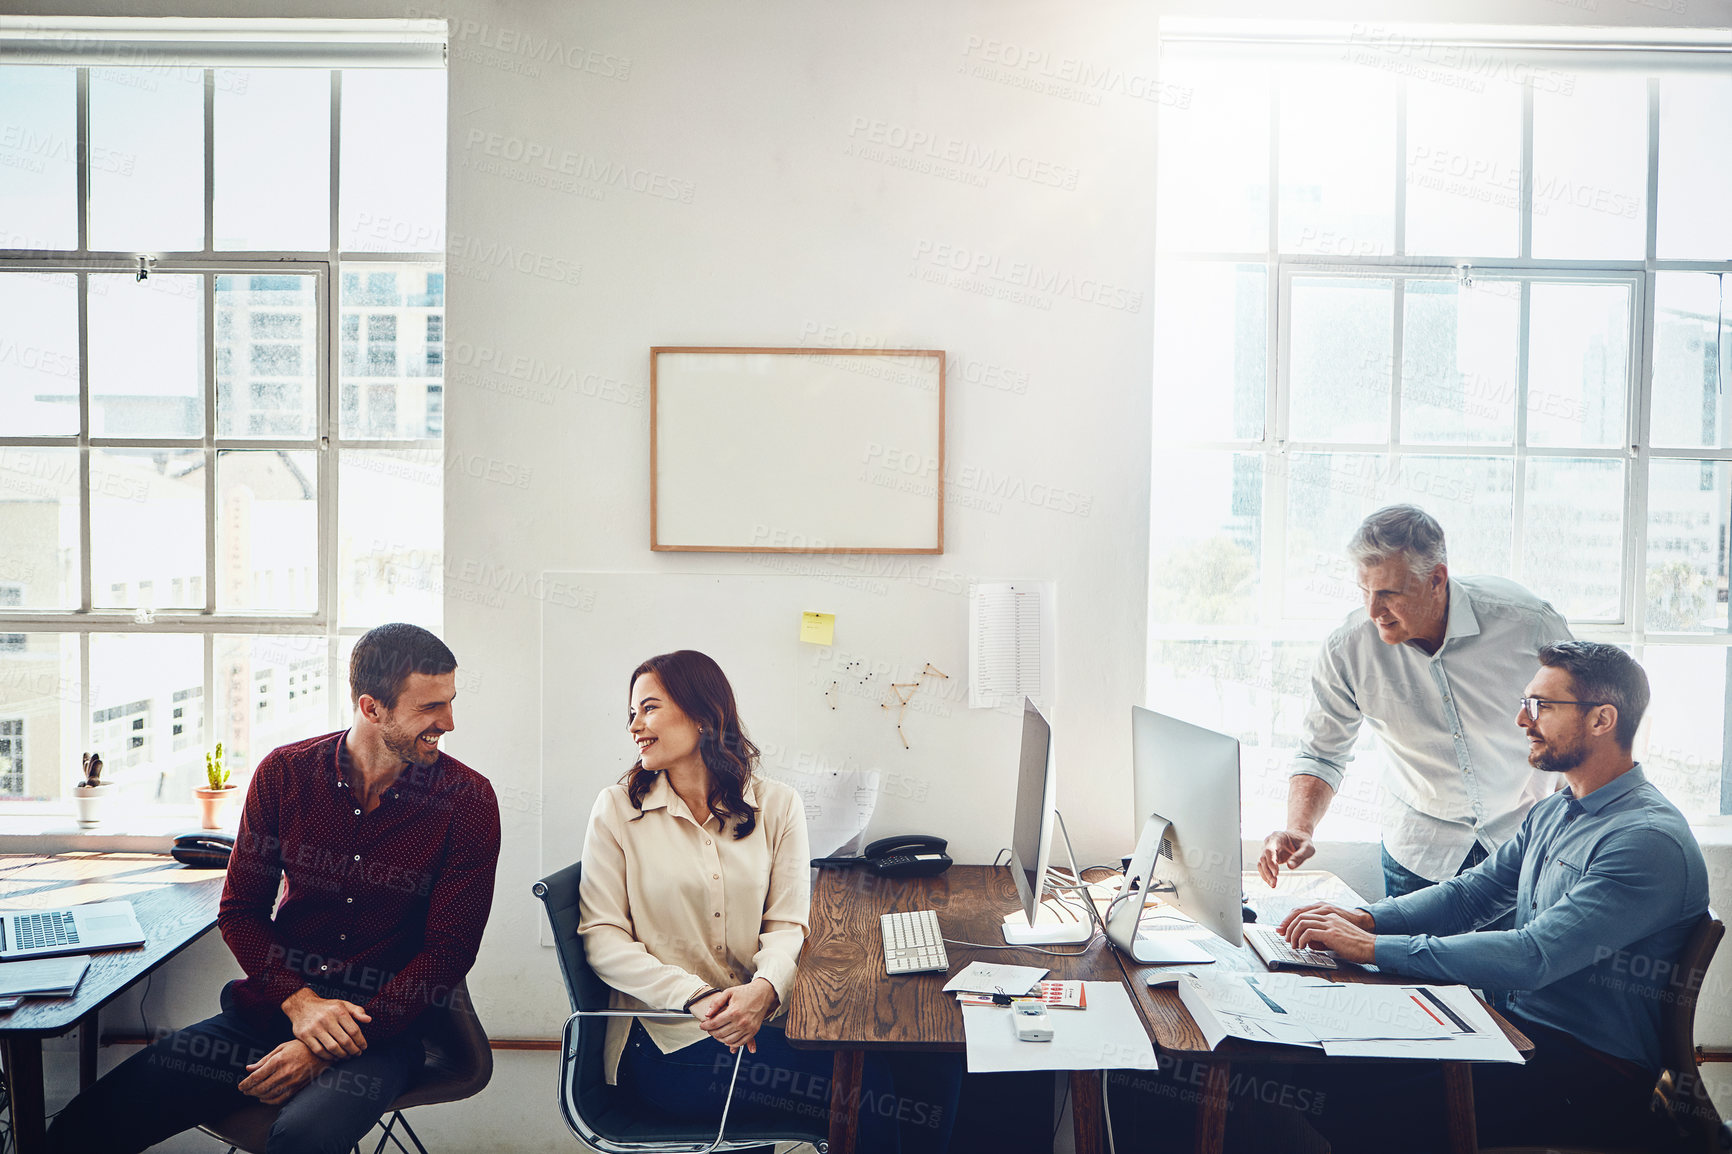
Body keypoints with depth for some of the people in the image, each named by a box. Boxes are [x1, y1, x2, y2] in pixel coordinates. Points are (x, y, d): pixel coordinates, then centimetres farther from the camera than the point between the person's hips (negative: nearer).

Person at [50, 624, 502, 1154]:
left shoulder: (467, 801, -10)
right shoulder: (284, 774, 0)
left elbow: (447, 952, -9)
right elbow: (240, 911, 6)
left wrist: (326, 1051, -16)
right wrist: (299, 1000, -11)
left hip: (384, 1025, -3)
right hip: (273, 1007, 4)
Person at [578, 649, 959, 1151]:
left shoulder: (778, 804, 7)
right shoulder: (618, 809, 3)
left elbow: (787, 924, 2)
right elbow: (603, 938, -3)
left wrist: (764, 988, -20)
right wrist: (696, 997, -17)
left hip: (763, 1016, 3)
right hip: (670, 1041, -3)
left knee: (937, 1063, -21)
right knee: (870, 1092, -25)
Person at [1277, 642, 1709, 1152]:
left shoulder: (1649, 840, -20)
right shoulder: (1553, 813, 11)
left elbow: (1533, 957, -28)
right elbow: (1471, 894, 12)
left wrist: (1373, 947, -29)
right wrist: (1364, 917, -7)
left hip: (1594, 1073, -8)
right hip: (1523, 1027, 8)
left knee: (1364, 1094, -23)